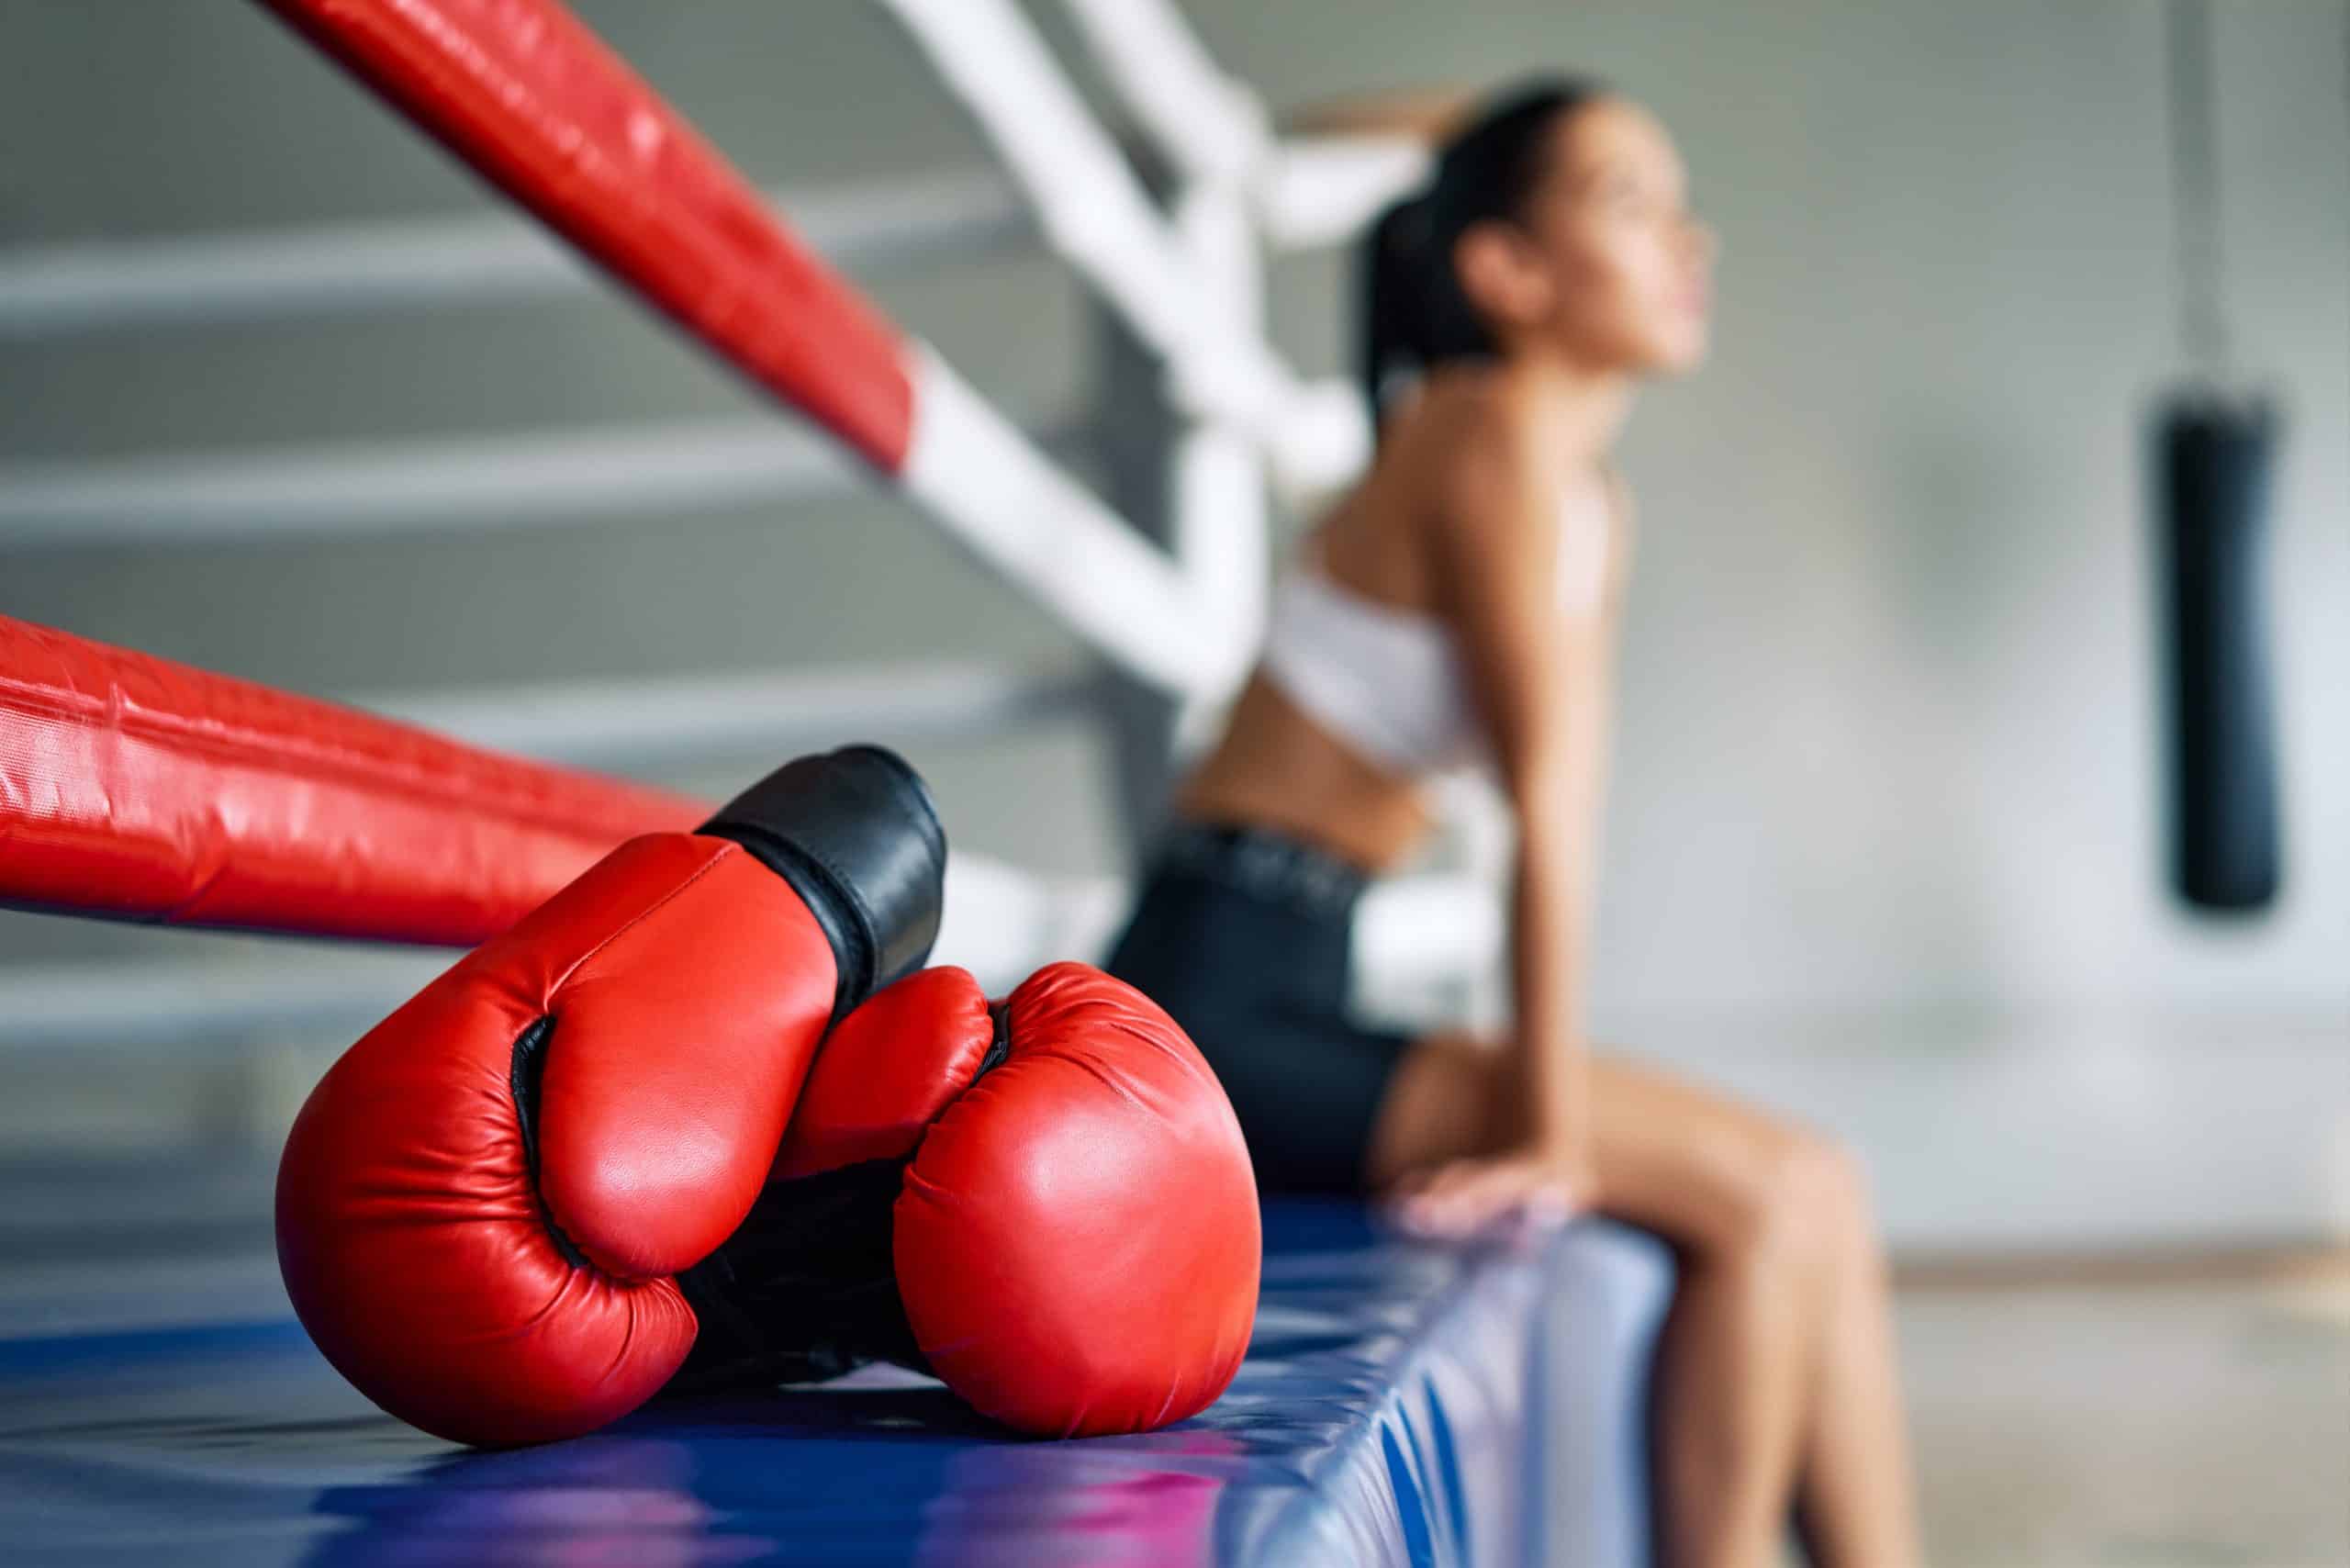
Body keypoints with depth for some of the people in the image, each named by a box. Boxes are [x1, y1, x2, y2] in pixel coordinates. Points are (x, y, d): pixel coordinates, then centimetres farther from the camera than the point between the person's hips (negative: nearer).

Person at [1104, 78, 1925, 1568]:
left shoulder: (1594, 500, 14)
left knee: (1817, 1191, 5)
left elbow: (1559, 812, 10)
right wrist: (1550, 1134, -20)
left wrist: (1554, 1101, 3)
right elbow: (1551, 808, -18)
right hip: (1222, 999, -9)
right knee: (1766, 1193, -16)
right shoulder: (1503, 442, -14)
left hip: (1293, 1006, 9)